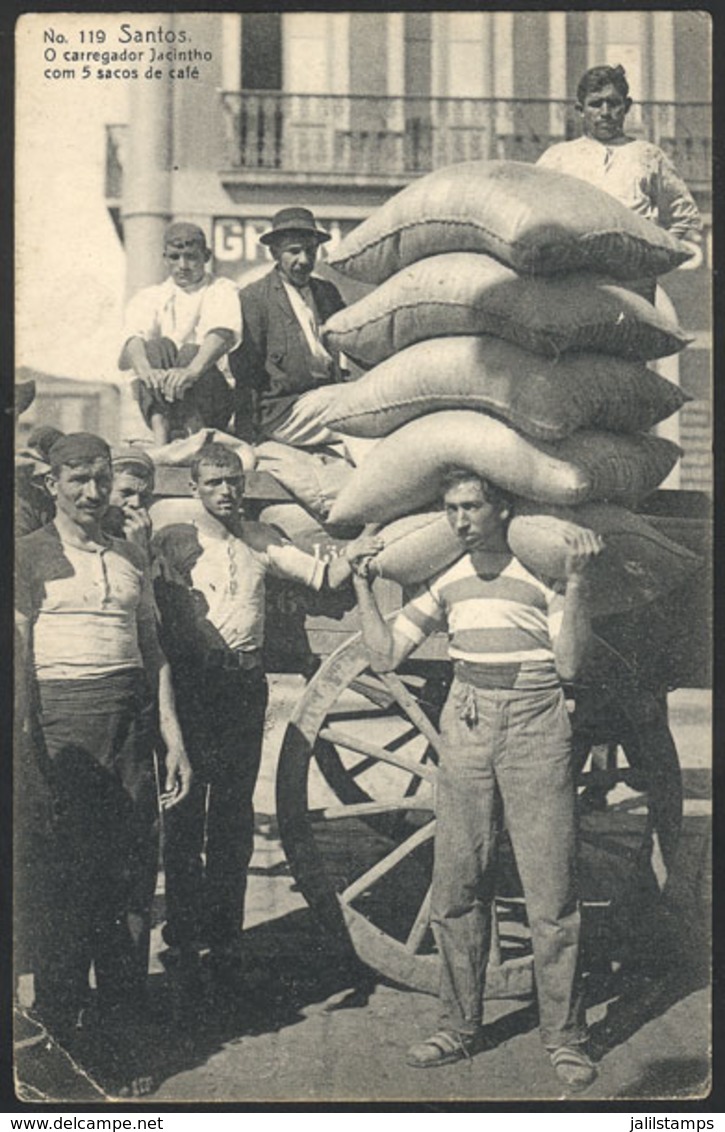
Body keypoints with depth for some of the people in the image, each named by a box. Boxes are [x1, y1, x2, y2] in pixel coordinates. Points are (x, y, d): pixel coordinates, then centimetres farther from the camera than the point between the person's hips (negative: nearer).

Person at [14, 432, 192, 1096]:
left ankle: (119, 1041, 11)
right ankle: (58, 1027, 13)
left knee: (133, 878, 2)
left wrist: (174, 739, 11)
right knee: (70, 874, -3)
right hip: (64, 715, -4)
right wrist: (28, 743, -12)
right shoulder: (30, 555, 4)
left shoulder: (130, 557, 18)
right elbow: (20, 658, -3)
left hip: (133, 714, 4)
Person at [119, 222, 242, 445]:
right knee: (158, 346, -23)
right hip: (161, 399, 2)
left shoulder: (222, 291, 7)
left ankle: (194, 433, -43)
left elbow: (223, 334, -17)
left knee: (191, 352, -27)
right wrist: (146, 370, -35)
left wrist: (192, 371, -38)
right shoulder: (150, 298, 13)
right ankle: (161, 437, -40)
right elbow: (134, 338, -9)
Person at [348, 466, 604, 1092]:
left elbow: (569, 663, -12)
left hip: (537, 736, -4)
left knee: (551, 893, -4)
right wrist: (363, 585, 6)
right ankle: (460, 1027, 20)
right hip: (466, 734, 4)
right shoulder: (446, 580, 9)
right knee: (456, 892, 7)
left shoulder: (542, 569, -3)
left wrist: (576, 579, -19)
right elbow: (385, 655, 9)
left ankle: (566, 1038, 9)